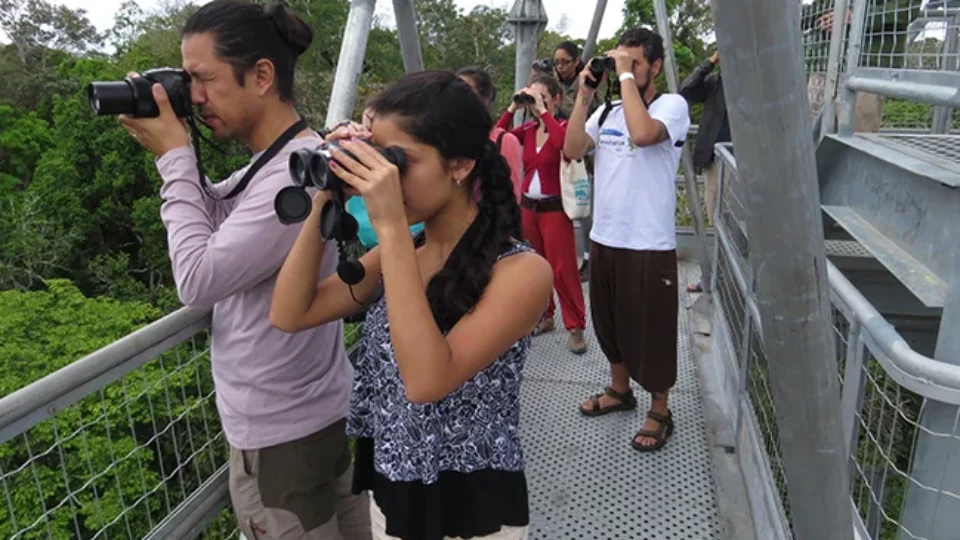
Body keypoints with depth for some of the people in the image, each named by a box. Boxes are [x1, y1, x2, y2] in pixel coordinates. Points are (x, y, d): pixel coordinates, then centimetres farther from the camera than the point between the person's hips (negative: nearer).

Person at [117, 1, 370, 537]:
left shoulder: (297, 171, -25)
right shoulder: (271, 163, 6)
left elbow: (199, 278, -24)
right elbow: (212, 218, 16)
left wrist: (175, 157, -15)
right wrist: (174, 156, 2)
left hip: (282, 431, -9)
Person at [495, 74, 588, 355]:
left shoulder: (563, 127, -8)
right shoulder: (527, 130, 8)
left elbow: (563, 141, -31)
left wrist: (543, 111, -23)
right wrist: (512, 108, -7)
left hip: (555, 207, -6)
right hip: (528, 206, 6)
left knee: (563, 269, -3)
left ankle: (575, 327, 6)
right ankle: (543, 316, 28)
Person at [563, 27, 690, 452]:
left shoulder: (672, 105, -7)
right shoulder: (606, 112, 9)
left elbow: (643, 133, -28)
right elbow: (571, 150, -2)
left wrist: (627, 77, -19)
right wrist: (584, 95, -4)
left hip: (649, 244, -6)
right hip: (604, 238, 6)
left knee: (651, 329, 5)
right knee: (609, 321, 19)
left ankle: (659, 413, 23)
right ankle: (619, 390, 40)